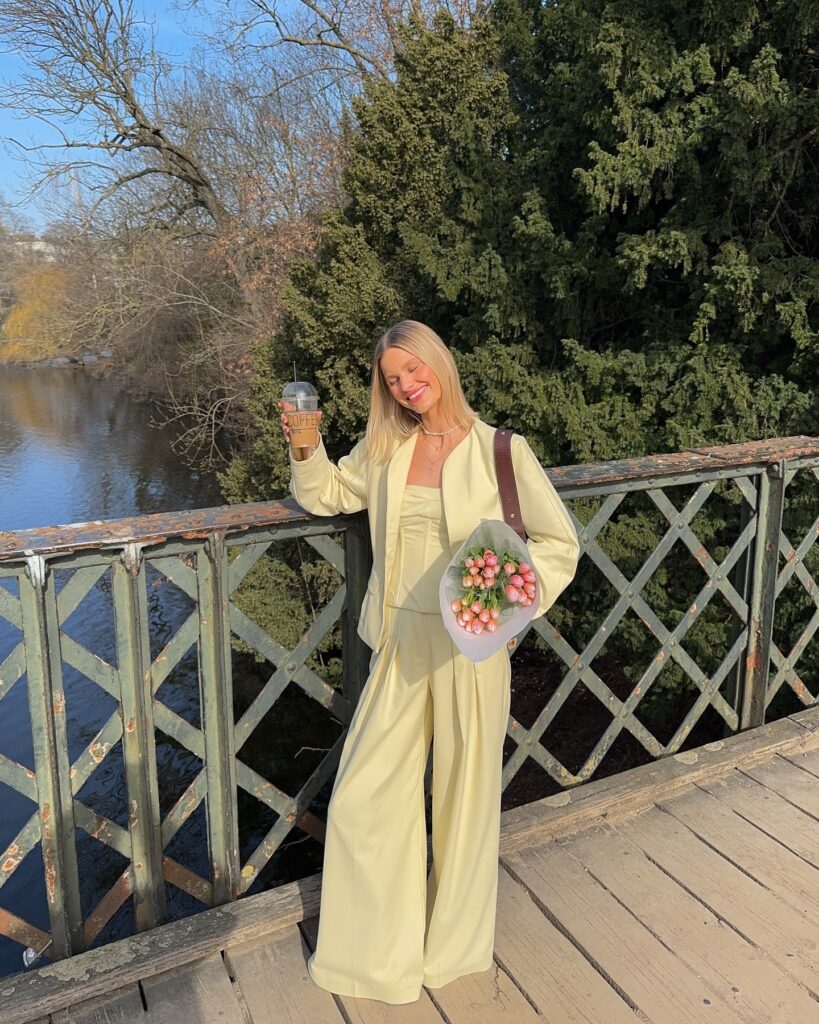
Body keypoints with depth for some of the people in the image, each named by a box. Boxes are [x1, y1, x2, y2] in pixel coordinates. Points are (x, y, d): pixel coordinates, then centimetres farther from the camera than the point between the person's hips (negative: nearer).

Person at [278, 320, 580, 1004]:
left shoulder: (500, 451, -7)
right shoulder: (384, 449, 5)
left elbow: (560, 542, -3)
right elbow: (329, 495, 21)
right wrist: (305, 449, 2)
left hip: (470, 644, -3)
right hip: (401, 641, 4)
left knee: (464, 796, 12)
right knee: (363, 799, 7)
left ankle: (455, 945, 39)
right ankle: (376, 953, 31)